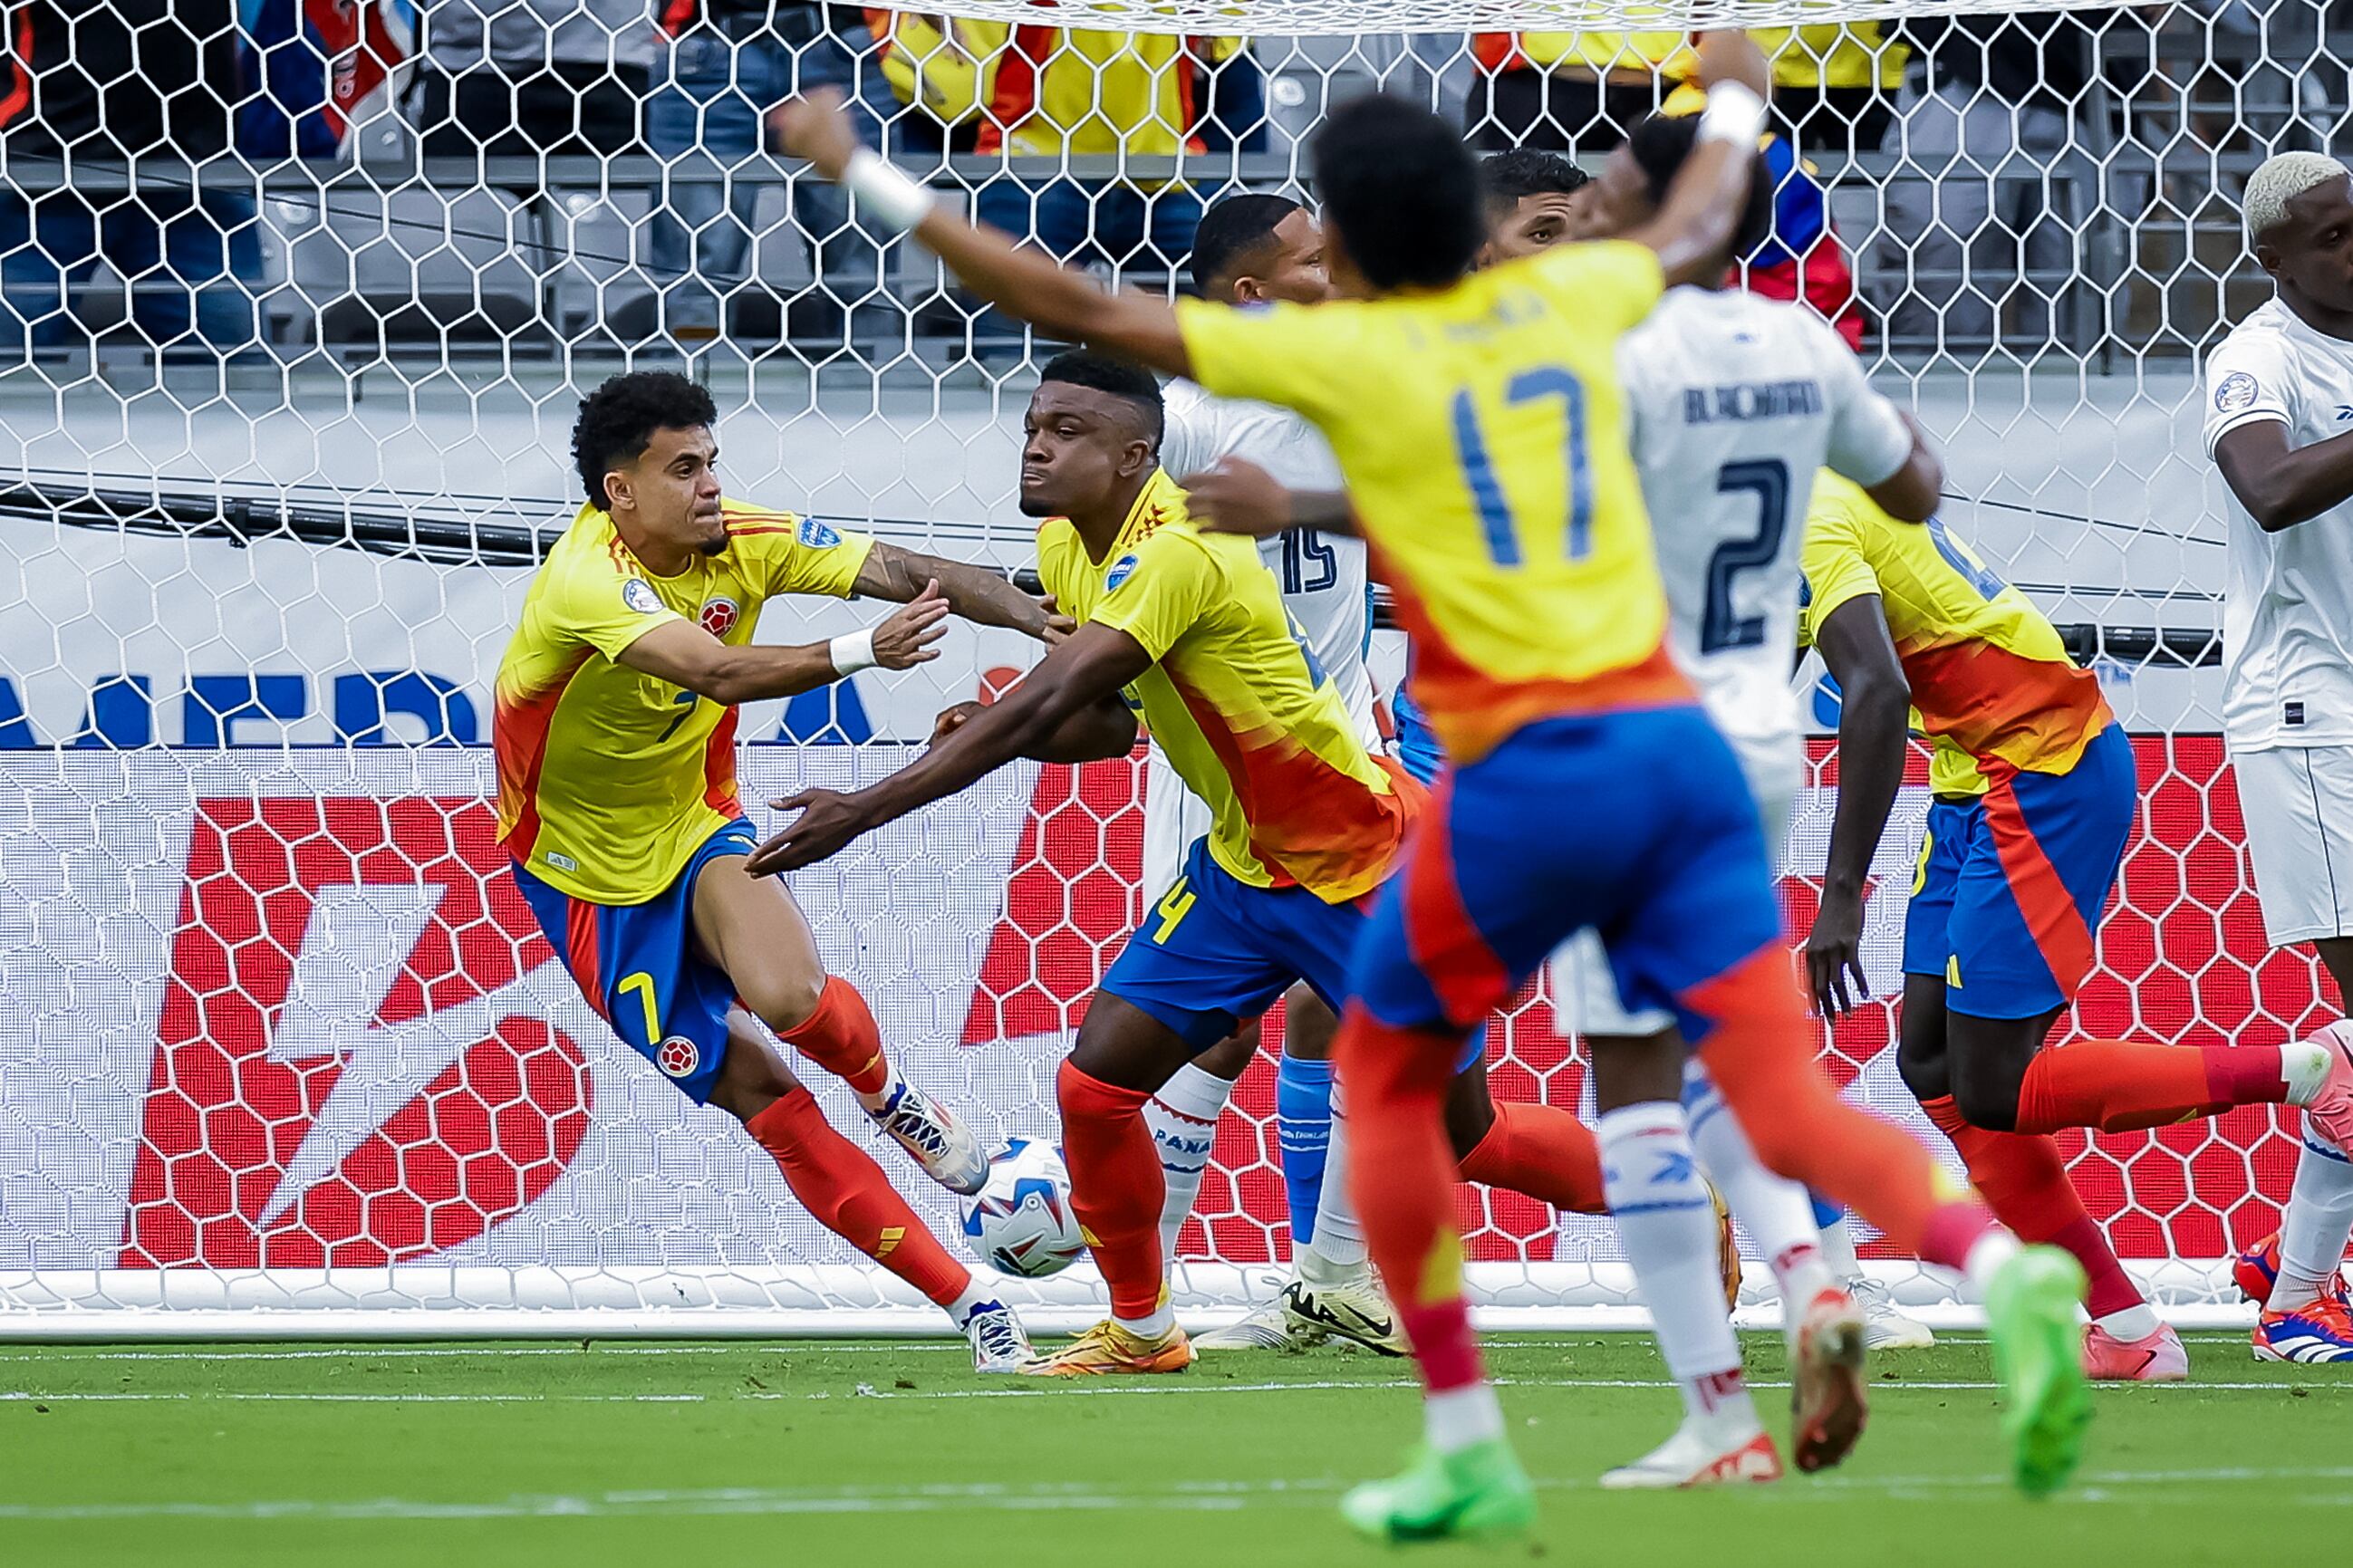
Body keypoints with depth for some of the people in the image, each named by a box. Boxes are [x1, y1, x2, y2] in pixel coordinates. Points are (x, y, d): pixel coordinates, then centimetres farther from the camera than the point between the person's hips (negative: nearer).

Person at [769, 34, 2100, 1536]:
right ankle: (2006, 1269, -30)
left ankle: (1469, 1453, 16)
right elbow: (1696, 230, 36)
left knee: (1385, 1072, 18)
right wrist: (1735, 103, 58)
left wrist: (868, 175, 13)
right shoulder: (1567, 300, 12)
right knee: (1789, 1103, -2)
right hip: (1680, 737, 4)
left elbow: (1079, 309, 4)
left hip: (1527, 769, -4)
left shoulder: (1345, 354, 0)